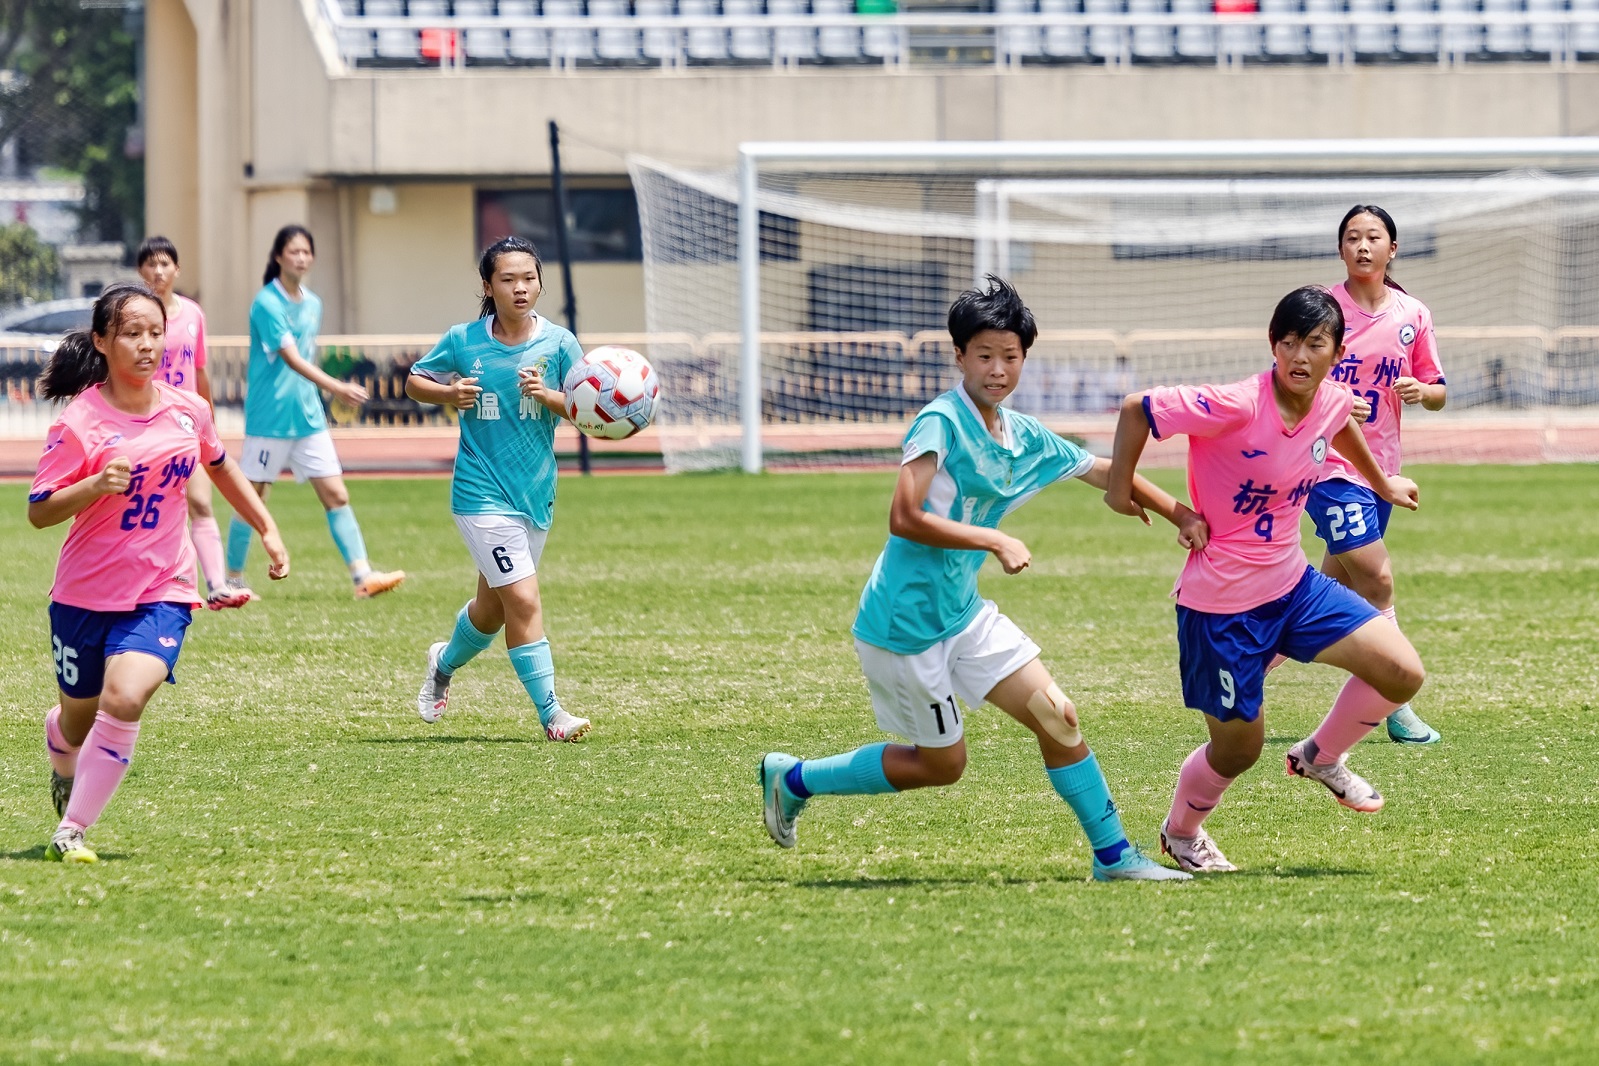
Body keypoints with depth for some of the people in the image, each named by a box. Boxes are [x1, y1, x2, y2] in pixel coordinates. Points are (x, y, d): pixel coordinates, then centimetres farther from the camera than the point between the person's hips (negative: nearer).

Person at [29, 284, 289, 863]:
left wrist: (267, 528, 19)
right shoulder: (80, 423, -13)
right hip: (86, 592, -1)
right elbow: (38, 512, -14)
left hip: (162, 591, 1)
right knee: (78, 719, 14)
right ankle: (63, 765, 53)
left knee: (124, 699, -24)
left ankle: (71, 831, -13)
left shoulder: (188, 411, -1)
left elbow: (219, 466, 21)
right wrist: (96, 485, -29)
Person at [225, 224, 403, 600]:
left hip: (308, 416, 6)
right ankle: (232, 579, 16)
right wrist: (337, 387, -33)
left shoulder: (312, 305, 10)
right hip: (269, 417, -6)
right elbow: (292, 359, -23)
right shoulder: (267, 304, -14)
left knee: (336, 495, -2)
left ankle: (362, 576, -7)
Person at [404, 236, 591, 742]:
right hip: (483, 493, -4)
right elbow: (414, 383, 9)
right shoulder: (463, 340, -5)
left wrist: (546, 395, -23)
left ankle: (445, 663, 47)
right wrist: (449, 393, -12)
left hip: (536, 492, 4)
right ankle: (551, 714, -5)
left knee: (493, 606, 18)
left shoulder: (557, 342, -3)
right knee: (523, 600, -13)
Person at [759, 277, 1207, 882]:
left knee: (1056, 716, 0)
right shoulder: (941, 422, -18)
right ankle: (794, 778, 21)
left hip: (964, 613, 7)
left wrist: (1181, 515, 12)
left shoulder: (1026, 438, 5)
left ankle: (1113, 855, 9)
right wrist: (995, 542, -25)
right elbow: (904, 519, -26)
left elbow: (1107, 472, 18)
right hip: (905, 621, -7)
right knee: (942, 764, 5)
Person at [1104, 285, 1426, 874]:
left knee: (1402, 674, -5)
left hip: (1291, 582, 6)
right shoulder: (1236, 407, -27)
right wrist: (1120, 487, -8)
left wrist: (1381, 482, 37)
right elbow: (1136, 409, -20)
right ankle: (1179, 833, 35)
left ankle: (1319, 757, 22)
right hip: (1221, 602, -6)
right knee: (1239, 747, 4)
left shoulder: (1333, 402, -5)